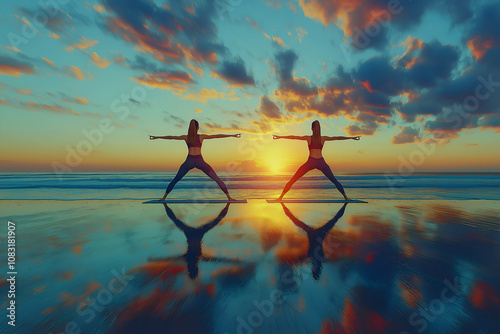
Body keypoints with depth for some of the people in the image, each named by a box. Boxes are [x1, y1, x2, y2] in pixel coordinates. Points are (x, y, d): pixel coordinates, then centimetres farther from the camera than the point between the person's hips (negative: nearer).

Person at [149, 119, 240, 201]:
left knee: (175, 180, 20)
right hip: (199, 161, -2)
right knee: (216, 178, 3)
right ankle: (229, 197, 0)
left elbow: (171, 137, 18)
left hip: (189, 161, 2)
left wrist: (157, 137, 31)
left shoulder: (186, 137, 10)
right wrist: (232, 135, 8)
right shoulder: (201, 137, 5)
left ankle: (164, 197, 24)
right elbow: (217, 136, 5)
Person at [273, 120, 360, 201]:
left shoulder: (308, 138, 8)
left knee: (293, 180, 3)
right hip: (321, 162, 2)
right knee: (334, 180, 18)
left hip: (311, 162, -1)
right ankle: (346, 197, 19)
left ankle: (281, 197, -1)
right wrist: (351, 138, 30)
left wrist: (280, 137, 15)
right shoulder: (323, 138, 12)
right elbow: (338, 138, 18)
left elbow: (294, 137, 9)